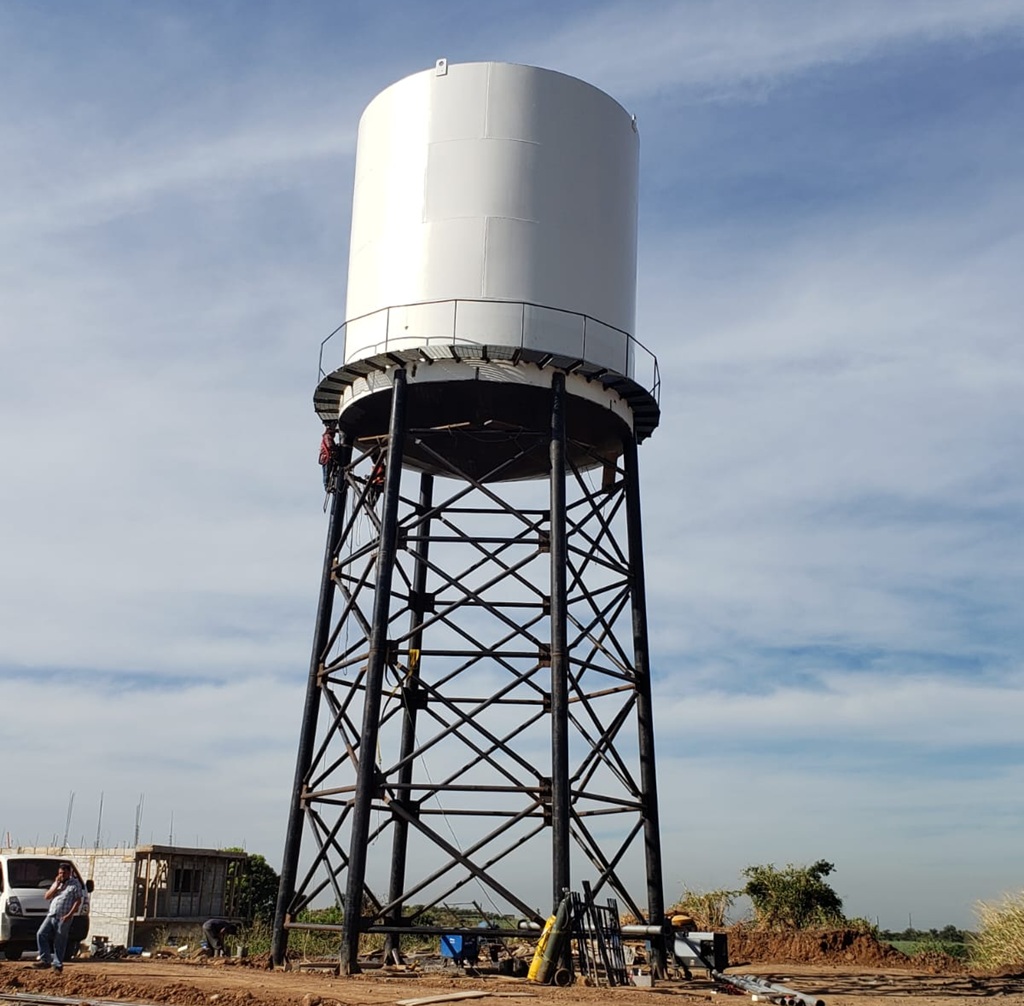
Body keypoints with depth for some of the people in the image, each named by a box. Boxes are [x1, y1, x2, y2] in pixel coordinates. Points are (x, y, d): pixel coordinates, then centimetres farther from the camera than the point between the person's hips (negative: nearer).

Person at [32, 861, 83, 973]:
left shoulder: (75, 884, 0)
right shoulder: (56, 883, 20)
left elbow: (78, 901, -7)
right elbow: (47, 896, 10)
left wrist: (69, 915, -16)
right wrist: (56, 886, -2)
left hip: (63, 918, -6)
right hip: (51, 915, 6)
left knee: (59, 942, -3)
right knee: (41, 934, -10)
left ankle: (57, 964, 4)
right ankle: (45, 960, -4)